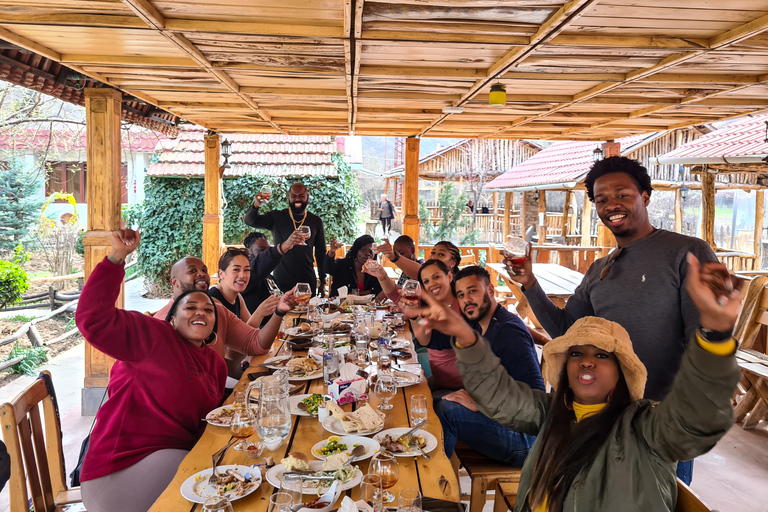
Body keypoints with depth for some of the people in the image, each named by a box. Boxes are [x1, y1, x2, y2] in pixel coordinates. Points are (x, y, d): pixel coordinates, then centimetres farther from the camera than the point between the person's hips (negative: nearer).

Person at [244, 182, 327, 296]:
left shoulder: (316, 221, 7)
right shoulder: (277, 217, 3)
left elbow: (321, 253, 12)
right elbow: (250, 221, -8)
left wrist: (322, 282, 10)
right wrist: (256, 205, -30)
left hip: (308, 282, 1)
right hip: (281, 281, -1)